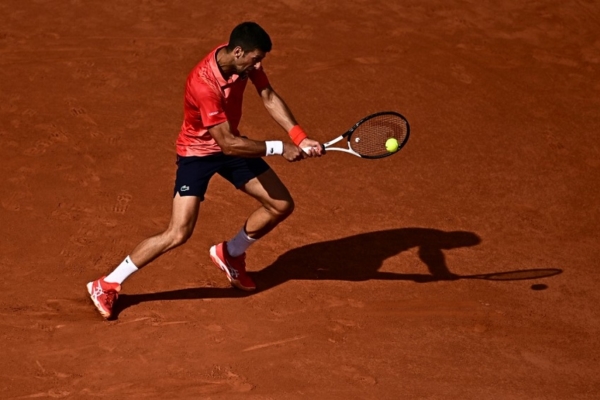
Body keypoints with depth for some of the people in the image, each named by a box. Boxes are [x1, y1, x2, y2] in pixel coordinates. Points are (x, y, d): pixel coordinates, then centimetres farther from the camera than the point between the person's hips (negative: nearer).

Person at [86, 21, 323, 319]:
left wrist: (299, 138, -19)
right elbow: (228, 144, -36)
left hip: (230, 143, 8)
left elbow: (269, 97, -6)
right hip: (197, 152, -8)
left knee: (282, 205, 6)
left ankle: (230, 253, 30)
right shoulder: (204, 83, -37)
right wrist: (279, 148, -33)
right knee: (179, 233, -18)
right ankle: (107, 285, -3)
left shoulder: (244, 60, -15)